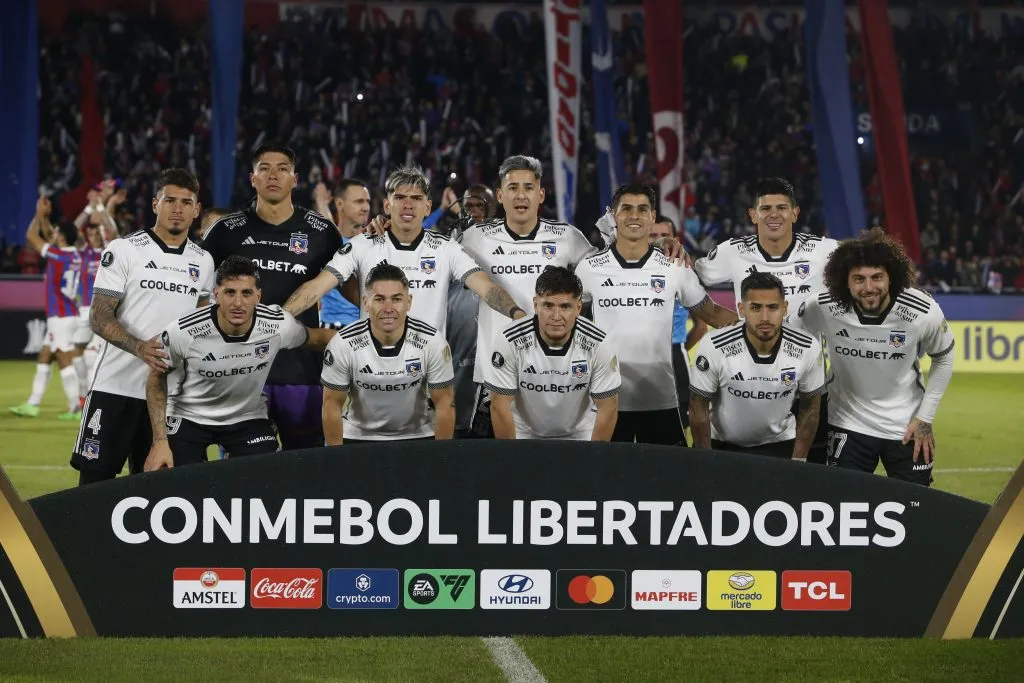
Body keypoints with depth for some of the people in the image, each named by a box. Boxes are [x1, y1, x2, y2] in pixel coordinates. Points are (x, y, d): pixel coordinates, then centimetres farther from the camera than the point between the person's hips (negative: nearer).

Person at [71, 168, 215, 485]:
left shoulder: (203, 261, 10)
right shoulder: (123, 250, -4)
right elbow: (99, 317, -9)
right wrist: (140, 348, -25)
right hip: (116, 386, -4)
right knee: (94, 476, -4)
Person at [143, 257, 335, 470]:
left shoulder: (278, 326, -21)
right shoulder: (184, 332, -26)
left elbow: (317, 338, 2)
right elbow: (157, 378, -10)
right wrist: (160, 441, -13)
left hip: (249, 418, 2)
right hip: (188, 418, -2)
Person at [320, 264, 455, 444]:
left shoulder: (432, 343, -19)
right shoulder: (343, 344, -20)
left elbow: (445, 402, -10)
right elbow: (332, 403, -9)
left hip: (419, 437, 0)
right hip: (358, 438, 0)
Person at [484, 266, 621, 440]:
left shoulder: (598, 344, -20)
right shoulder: (510, 341, -23)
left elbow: (608, 408, -11)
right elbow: (500, 405, -15)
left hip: (579, 435, 1)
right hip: (523, 433, -1)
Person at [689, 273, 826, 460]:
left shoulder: (808, 350, -20)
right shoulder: (714, 347, -26)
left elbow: (810, 408, -4)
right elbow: (699, 407, -13)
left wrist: (798, 462, -5)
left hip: (779, 444, 1)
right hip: (720, 444, -1)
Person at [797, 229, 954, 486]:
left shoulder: (924, 313, -20)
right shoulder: (822, 308, -20)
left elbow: (943, 359, -1)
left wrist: (925, 418, -2)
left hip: (907, 428, 0)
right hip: (848, 424, 0)